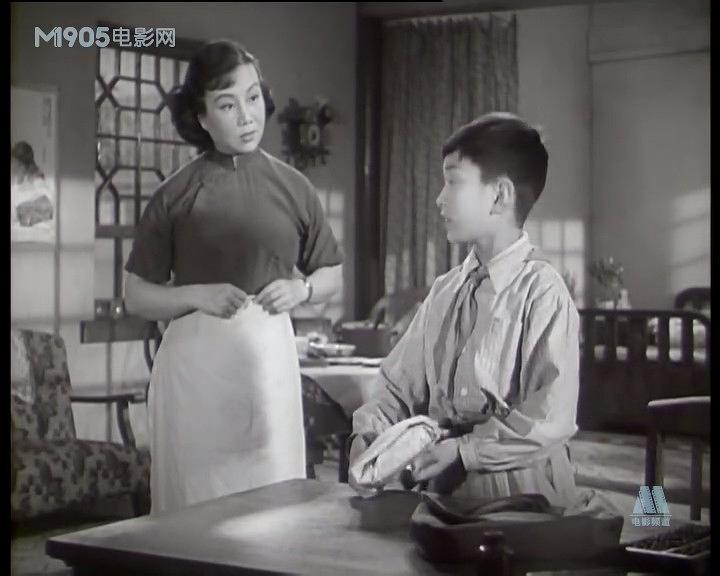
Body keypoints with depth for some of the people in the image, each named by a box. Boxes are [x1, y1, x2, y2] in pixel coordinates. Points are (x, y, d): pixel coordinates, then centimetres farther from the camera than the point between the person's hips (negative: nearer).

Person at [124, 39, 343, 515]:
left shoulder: (293, 187, 6)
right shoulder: (176, 194, 1)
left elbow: (333, 276, 17)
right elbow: (136, 296, 4)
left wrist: (301, 288, -4)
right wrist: (198, 295, -12)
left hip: (269, 357, 1)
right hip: (193, 359, -1)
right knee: (194, 503, 2)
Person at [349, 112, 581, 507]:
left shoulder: (541, 293, -9)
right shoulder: (444, 291, 10)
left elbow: (549, 422, -14)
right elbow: (402, 388, 13)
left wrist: (463, 451, -16)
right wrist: (367, 436, -4)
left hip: (520, 497, -5)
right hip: (444, 491, 5)